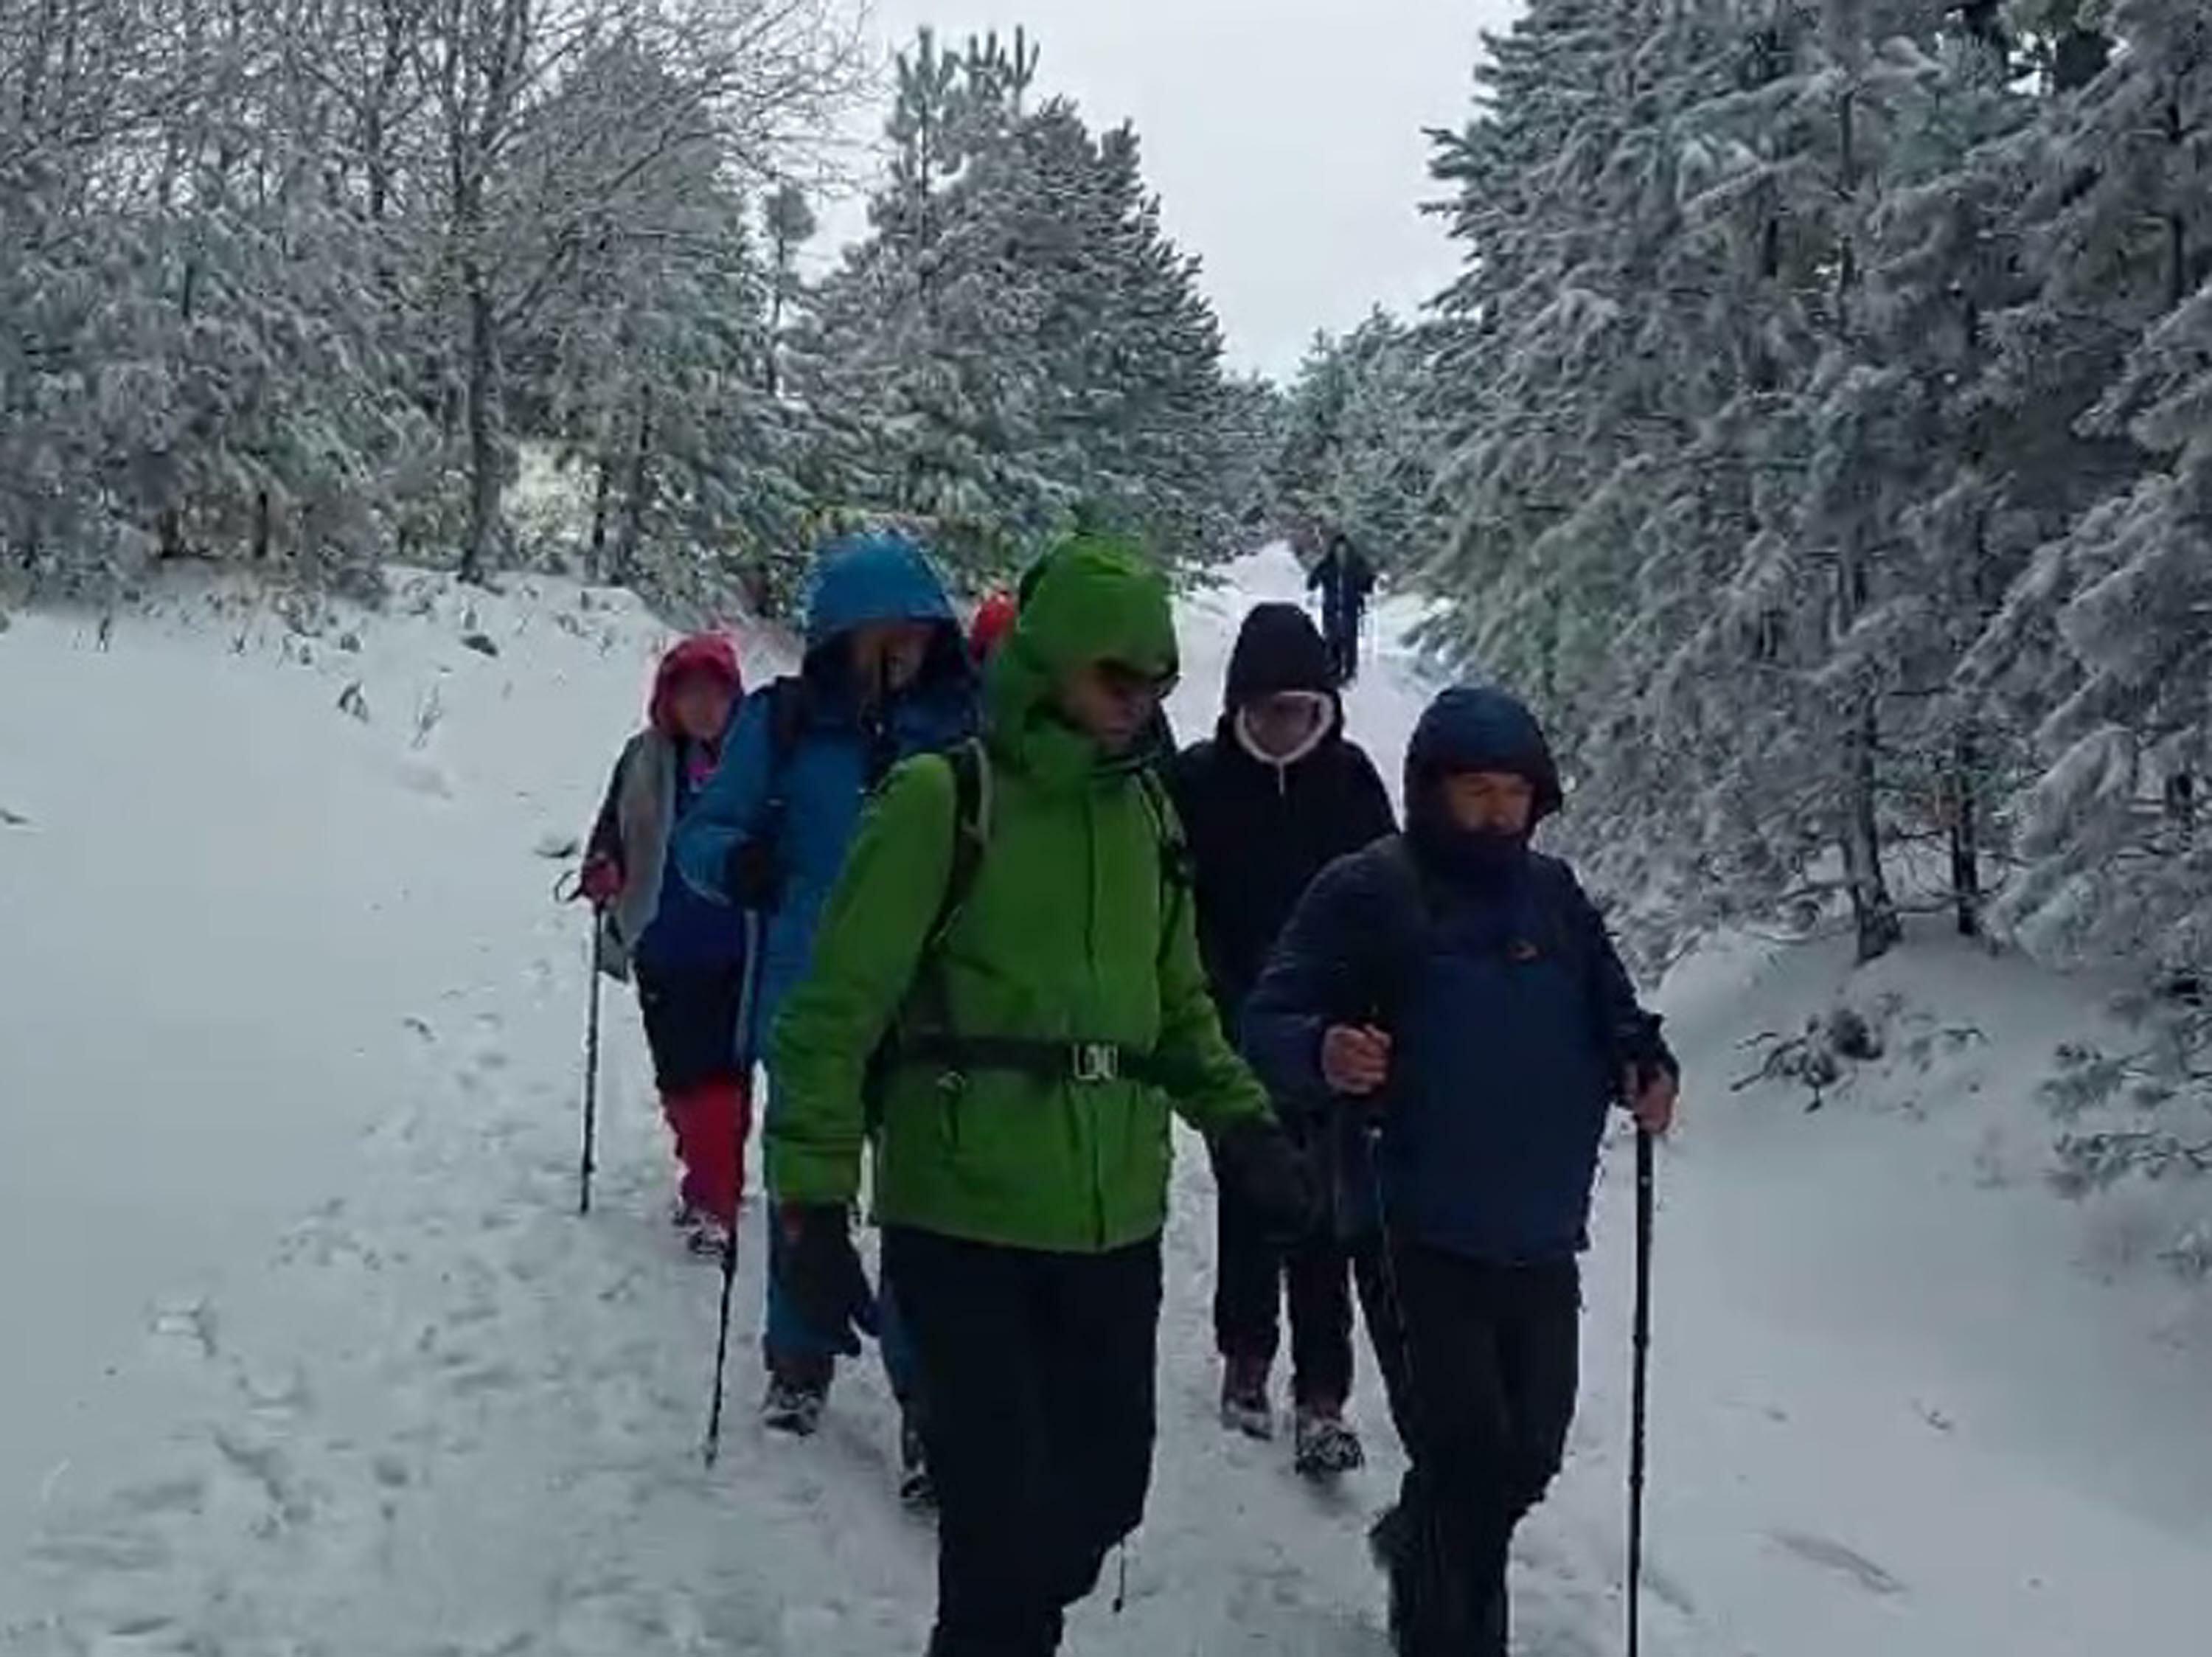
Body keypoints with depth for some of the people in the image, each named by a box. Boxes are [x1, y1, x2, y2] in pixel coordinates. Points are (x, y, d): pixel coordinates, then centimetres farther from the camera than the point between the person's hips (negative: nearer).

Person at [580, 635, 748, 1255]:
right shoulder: (645, 760, 2)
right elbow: (611, 833, 9)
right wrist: (601, 871, -10)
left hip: (736, 947, -3)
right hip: (663, 947, 3)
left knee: (719, 1071, -6)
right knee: (679, 1075, 12)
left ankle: (713, 1198, 1)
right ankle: (709, 1173, 31)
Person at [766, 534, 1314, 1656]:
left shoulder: (1148, 813, 10)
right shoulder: (943, 800, -9)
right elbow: (837, 1012, -8)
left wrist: (1237, 1119, 5)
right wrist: (814, 1197, -11)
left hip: (1115, 1222, 6)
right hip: (964, 1220, -6)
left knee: (1103, 1490, 15)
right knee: (1003, 1511, -4)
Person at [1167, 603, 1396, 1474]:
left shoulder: (1350, 778, -3)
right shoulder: (1199, 781, -7)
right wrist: (1210, 1008, -13)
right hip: (1236, 1033, 0)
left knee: (1324, 1210, -1)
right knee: (1248, 1198, 13)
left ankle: (1322, 1392, 5)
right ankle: (1246, 1355, 31)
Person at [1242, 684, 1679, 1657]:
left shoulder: (1553, 895, 10)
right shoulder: (1366, 893, -7)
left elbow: (1611, 1014, 20)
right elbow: (1268, 1026, -11)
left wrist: (1644, 1065, -2)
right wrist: (1321, 1053, -33)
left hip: (1539, 1238, 6)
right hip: (1418, 1236, -6)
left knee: (1529, 1454, 15)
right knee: (1465, 1455, -7)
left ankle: (1418, 1544, 45)